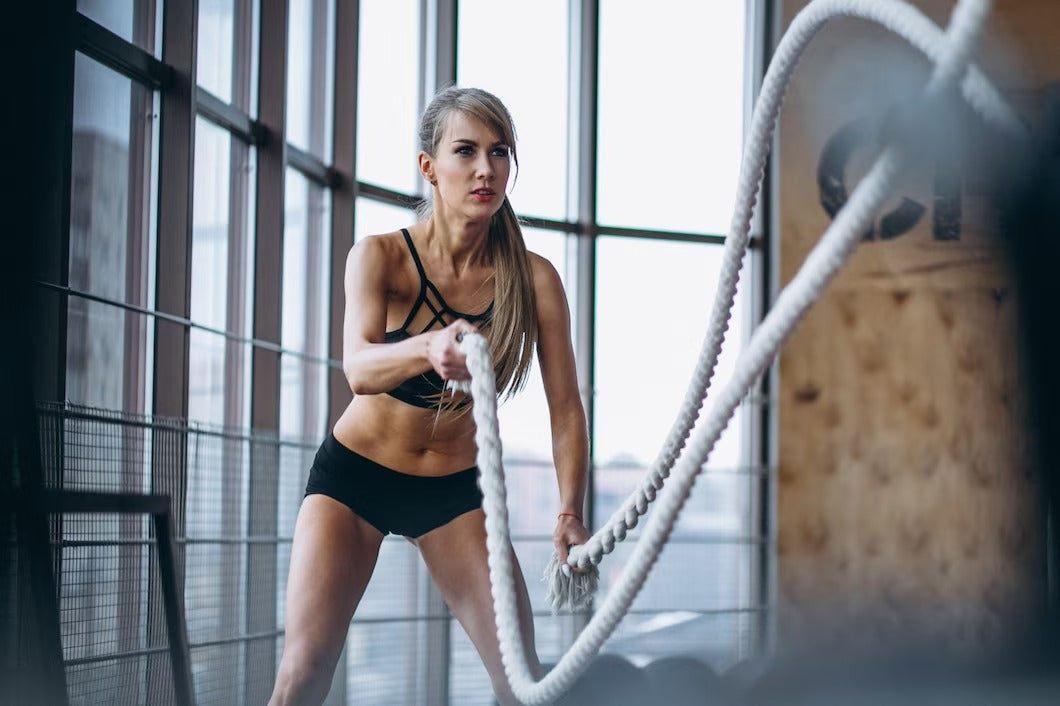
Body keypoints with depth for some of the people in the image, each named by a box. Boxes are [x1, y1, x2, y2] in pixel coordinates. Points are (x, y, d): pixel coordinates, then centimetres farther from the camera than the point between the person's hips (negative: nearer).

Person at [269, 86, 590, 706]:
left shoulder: (534, 280, -12)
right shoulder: (380, 257, -17)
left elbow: (566, 408, -13)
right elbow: (359, 368, -34)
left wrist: (570, 512, -27)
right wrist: (428, 350, -56)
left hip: (454, 490, 2)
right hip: (355, 474, -2)